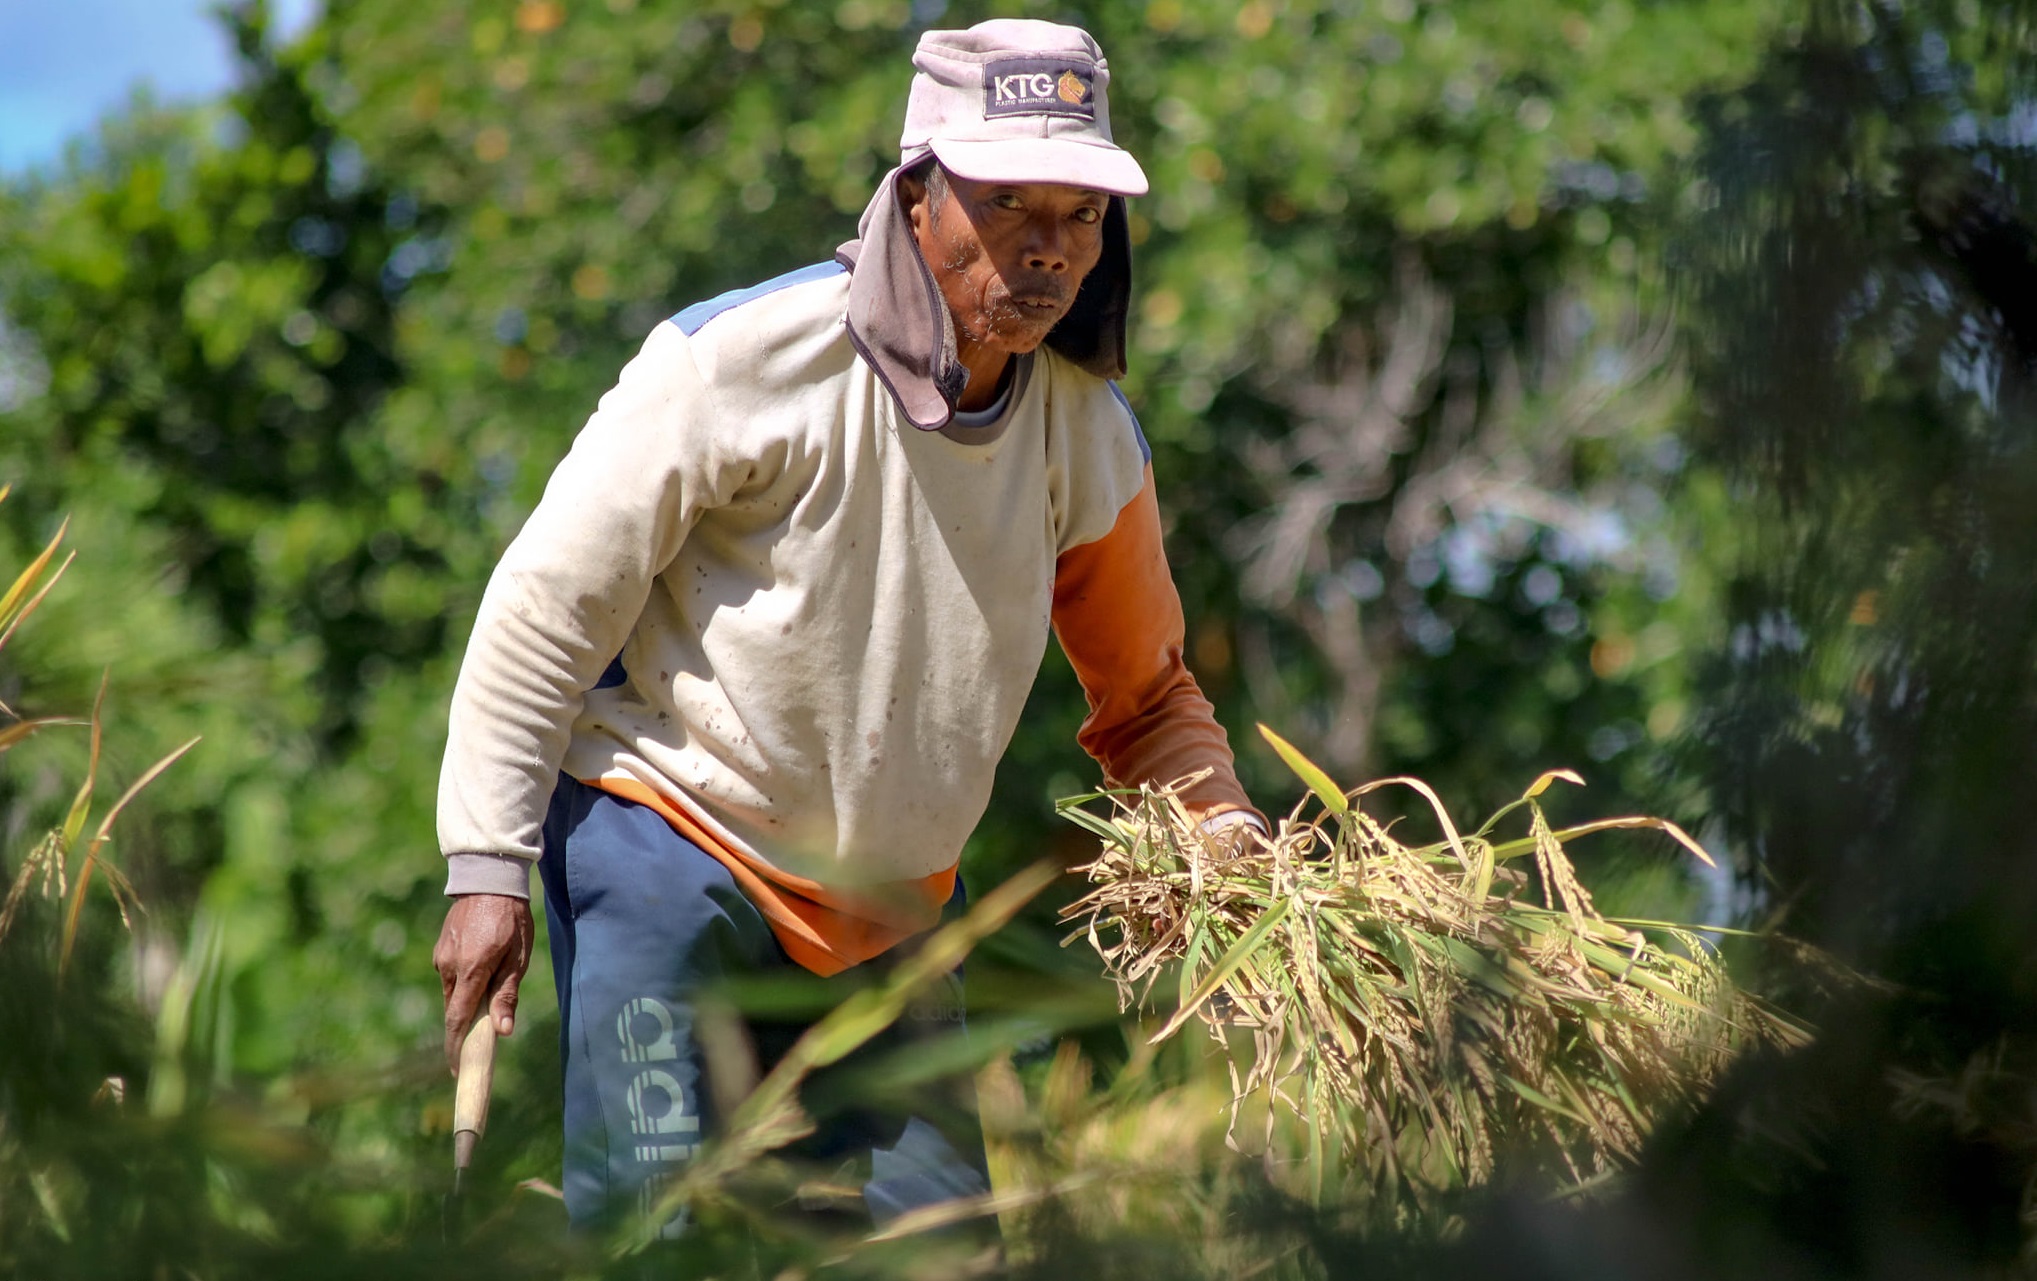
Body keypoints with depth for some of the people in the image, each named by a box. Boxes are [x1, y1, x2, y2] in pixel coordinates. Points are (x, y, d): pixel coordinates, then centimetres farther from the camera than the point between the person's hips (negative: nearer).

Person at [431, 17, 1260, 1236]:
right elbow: (547, 606, -10)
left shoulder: (1094, 442, -1)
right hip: (668, 837, -5)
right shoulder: (740, 359, -17)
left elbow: (1147, 699, 13)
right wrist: (489, 868, -12)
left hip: (886, 907, 5)